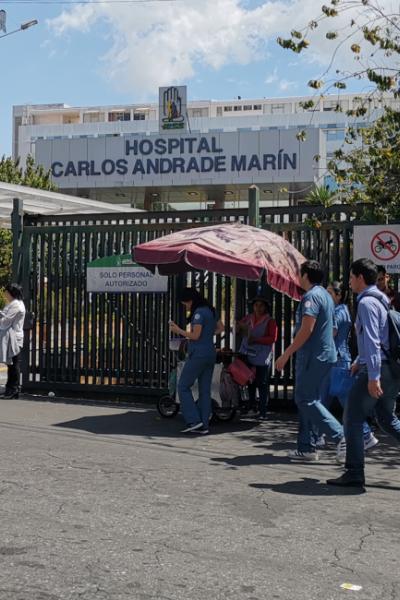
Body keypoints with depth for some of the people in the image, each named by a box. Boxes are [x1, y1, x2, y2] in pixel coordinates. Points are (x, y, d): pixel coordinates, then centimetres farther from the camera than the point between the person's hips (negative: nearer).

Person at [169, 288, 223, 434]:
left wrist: (178, 330, -5)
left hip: (198, 355, -9)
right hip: (210, 354, 9)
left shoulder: (199, 312, -13)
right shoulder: (210, 311, 14)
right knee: (205, 390, 8)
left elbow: (195, 335, -15)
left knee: (183, 386, -1)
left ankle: (193, 420, -6)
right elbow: (220, 328, 23)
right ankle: (203, 425, 9)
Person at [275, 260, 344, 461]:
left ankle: (341, 435, -10)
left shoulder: (311, 296, -14)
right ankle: (306, 448, 13)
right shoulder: (325, 295, 17)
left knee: (305, 400, -7)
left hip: (313, 356, -10)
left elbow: (306, 330, -21)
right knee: (308, 400, 11)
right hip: (325, 354, 10)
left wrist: (286, 354, -18)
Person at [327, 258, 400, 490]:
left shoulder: (367, 302, -12)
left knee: (353, 419, -3)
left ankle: (354, 475, -2)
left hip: (377, 369, -10)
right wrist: (359, 361, 33)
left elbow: (371, 341, -21)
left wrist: (373, 376, -25)